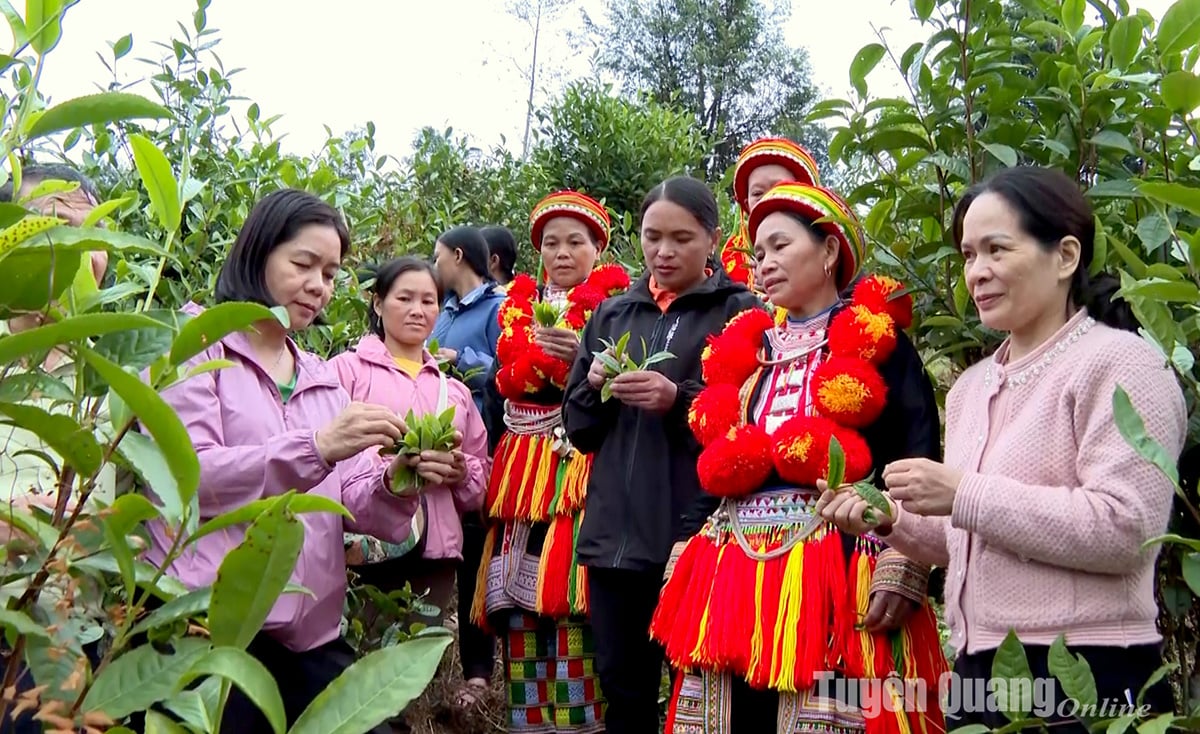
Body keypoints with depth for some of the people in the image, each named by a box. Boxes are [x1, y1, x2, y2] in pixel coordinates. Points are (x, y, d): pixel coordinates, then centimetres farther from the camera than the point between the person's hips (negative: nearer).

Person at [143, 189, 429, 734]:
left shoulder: (322, 378, 20)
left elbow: (344, 504, 11)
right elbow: (183, 475, -13)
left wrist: (393, 482, -11)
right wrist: (316, 447, -23)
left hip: (311, 633, 6)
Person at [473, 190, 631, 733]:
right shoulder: (516, 309, 19)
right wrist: (489, 464, 10)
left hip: (582, 477, -4)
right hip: (519, 479, 5)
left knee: (572, 605, -12)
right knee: (522, 618, 1)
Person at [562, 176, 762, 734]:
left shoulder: (740, 311, 2)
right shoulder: (612, 314, 15)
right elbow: (579, 427, 15)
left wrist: (679, 400, -17)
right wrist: (595, 386, -5)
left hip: (697, 531, -4)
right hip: (615, 530, 4)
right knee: (622, 685, 12)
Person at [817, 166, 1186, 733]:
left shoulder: (1119, 363, -9)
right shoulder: (971, 387, 14)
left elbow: (1122, 529, -20)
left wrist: (964, 494, -20)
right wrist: (891, 520, 2)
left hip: (1088, 681, -7)